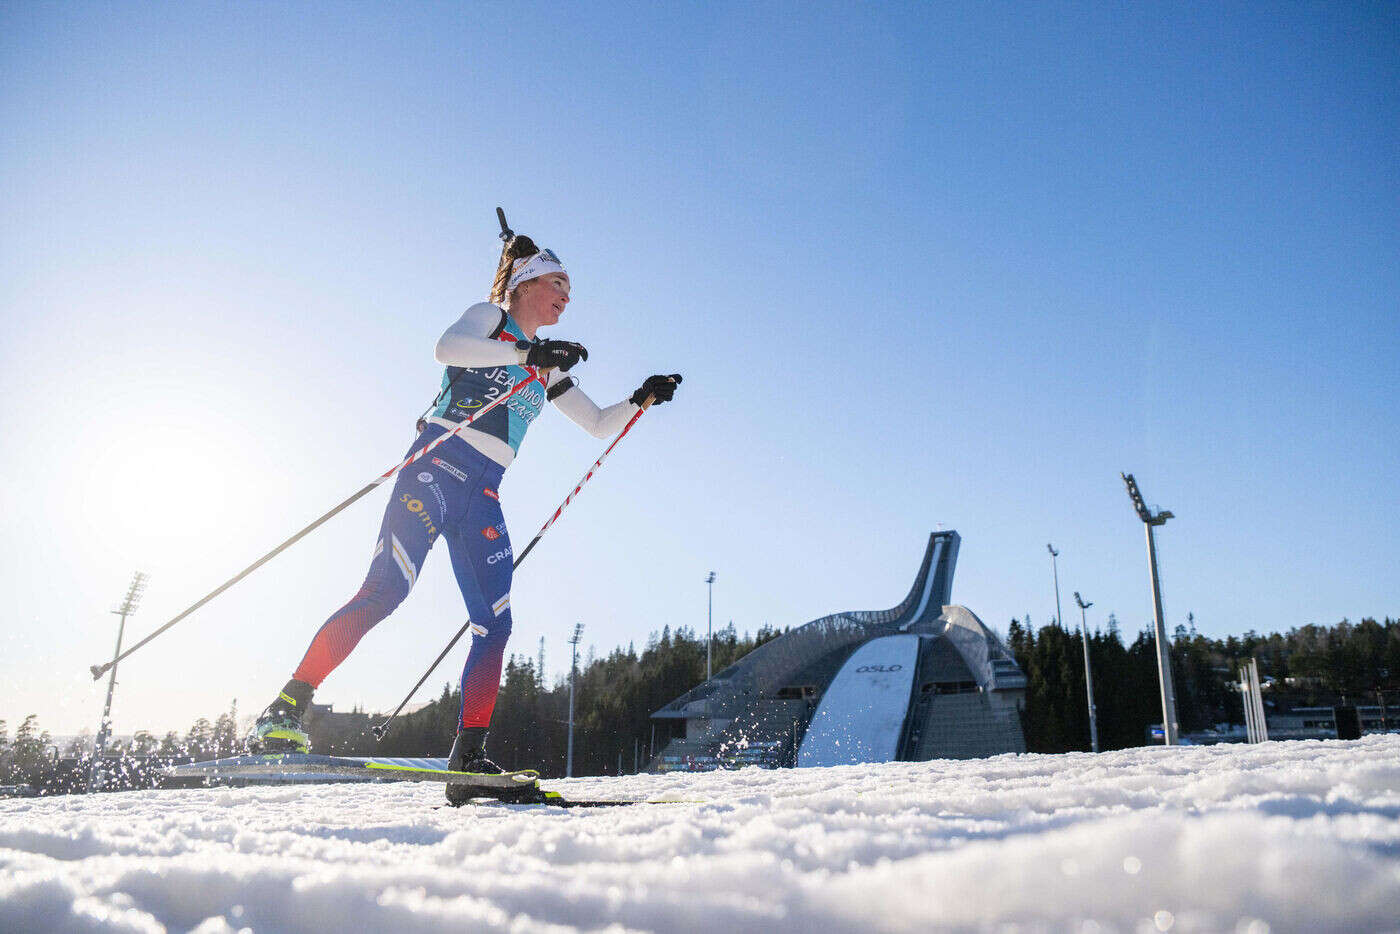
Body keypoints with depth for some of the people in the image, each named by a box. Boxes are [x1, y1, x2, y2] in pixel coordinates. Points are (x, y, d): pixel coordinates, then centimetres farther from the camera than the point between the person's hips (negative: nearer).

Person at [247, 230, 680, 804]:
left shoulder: (549, 369, 26)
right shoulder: (489, 318, 9)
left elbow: (599, 425, 30)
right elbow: (446, 347, -14)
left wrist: (641, 399, 14)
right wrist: (526, 352, -20)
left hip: (483, 498, 6)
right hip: (437, 466, -6)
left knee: (494, 624, -6)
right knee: (386, 588, -21)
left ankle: (468, 761, -5)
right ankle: (285, 711, -18)